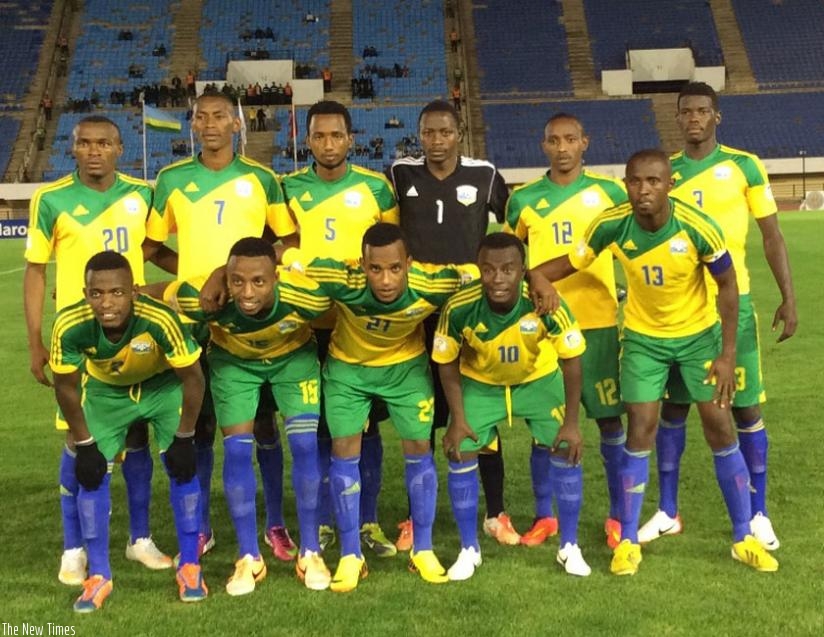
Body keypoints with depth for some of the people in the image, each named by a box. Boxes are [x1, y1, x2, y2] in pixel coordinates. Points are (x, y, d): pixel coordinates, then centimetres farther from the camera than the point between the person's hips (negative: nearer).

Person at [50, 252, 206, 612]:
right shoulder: (70, 326, -36)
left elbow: (192, 378, -24)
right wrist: (85, 445, -13)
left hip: (163, 383, -1)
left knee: (181, 468, -8)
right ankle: (99, 577, 7)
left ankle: (189, 568, 7)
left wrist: (183, 438, -18)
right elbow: (65, 386, -16)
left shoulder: (160, 319, -41)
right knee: (92, 473, -5)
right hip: (105, 389, 2)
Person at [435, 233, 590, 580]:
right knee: (460, 454, -9)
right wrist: (457, 418, -15)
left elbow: (571, 359, -20)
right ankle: (469, 550, 10)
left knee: (567, 451, -8)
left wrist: (571, 422, -18)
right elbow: (447, 362, -13)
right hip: (480, 384, 0)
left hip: (539, 380, 0)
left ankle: (569, 547, 10)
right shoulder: (460, 307, -32)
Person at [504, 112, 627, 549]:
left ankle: (618, 516, 16)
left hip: (599, 321, 0)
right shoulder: (523, 198, 4)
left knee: (610, 418, 4)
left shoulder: (609, 191, 2)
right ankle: (544, 516, 19)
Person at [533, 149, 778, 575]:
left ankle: (743, 538, 14)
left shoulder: (697, 227, -26)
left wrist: (728, 353, -14)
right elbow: (570, 262, -8)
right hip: (643, 337, 1)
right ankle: (628, 542, 8)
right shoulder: (611, 225, -22)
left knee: (720, 428, 1)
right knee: (640, 430, -4)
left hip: (699, 334, 0)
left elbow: (727, 284, -13)